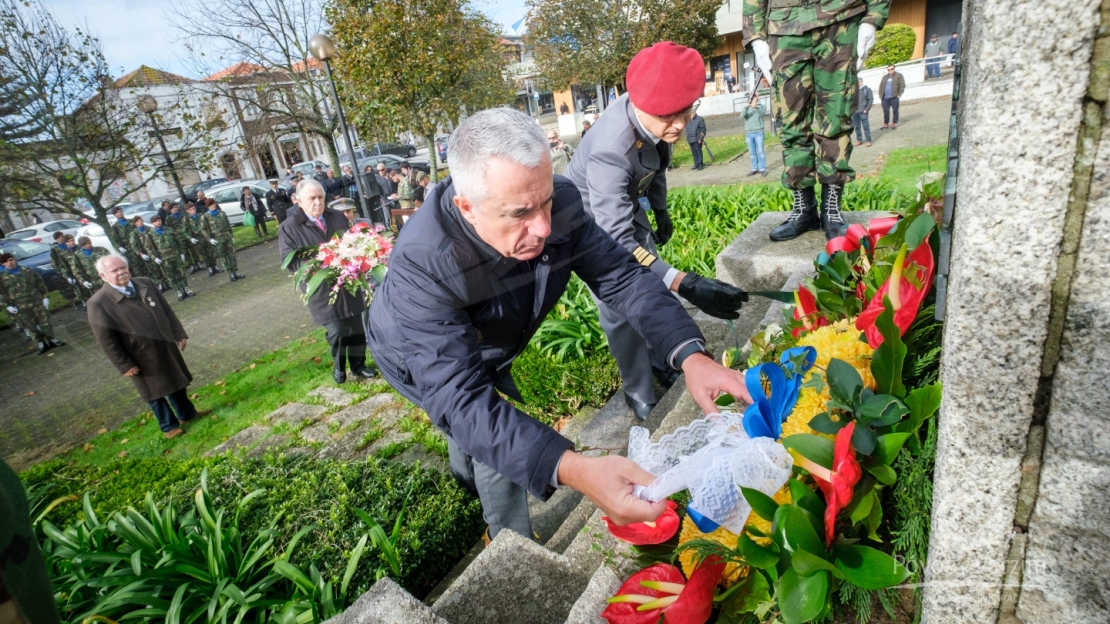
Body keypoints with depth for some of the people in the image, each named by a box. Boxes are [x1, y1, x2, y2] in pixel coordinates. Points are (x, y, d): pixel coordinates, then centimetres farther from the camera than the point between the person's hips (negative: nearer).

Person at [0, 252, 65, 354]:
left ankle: (53, 339, 18)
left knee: (45, 322, 4)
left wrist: (45, 297, -1)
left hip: (37, 302, 0)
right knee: (31, 327, 5)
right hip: (20, 307, 0)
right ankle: (42, 344, 14)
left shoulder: (28, 271, 3)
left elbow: (41, 284, 6)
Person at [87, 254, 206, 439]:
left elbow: (166, 310, 7)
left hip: (166, 346, 5)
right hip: (142, 357, -5)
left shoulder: (146, 283, -2)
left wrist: (179, 333, 7)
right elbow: (105, 340, -15)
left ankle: (187, 413, 43)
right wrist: (124, 365, -13)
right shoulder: (98, 303, -17)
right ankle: (169, 425, 33)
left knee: (177, 382, 21)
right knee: (154, 392, 13)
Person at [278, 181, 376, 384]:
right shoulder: (289, 227, -6)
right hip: (321, 290, -4)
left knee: (357, 327, 11)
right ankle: (339, 367, 26)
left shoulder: (338, 217, 6)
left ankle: (358, 365, 30)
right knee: (336, 331, -1)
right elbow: (289, 260, -9)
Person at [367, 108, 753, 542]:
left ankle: (465, 477, 61)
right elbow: (457, 399, -50)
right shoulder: (420, 265, -45)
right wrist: (575, 470, -62)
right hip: (419, 360, -5)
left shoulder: (560, 204, -31)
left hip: (483, 344, 5)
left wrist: (691, 356, -40)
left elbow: (622, 277, -24)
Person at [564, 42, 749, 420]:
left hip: (627, 206, 7)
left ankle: (663, 367, 31)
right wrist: (684, 284, -53)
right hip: (592, 221, -7)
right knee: (620, 310, -7)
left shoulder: (659, 122, -20)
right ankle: (639, 395, 13)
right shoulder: (610, 150, -42)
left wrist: (661, 210, 14)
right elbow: (615, 240, -45)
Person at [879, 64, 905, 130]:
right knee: (885, 111, 6)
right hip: (885, 98, 4)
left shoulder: (898, 75, 3)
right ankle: (886, 124, 15)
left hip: (894, 97, -4)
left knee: (895, 111, 2)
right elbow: (881, 86, 19)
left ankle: (895, 124, 8)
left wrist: (899, 94, -10)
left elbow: (902, 85, -3)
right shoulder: (884, 77, 19)